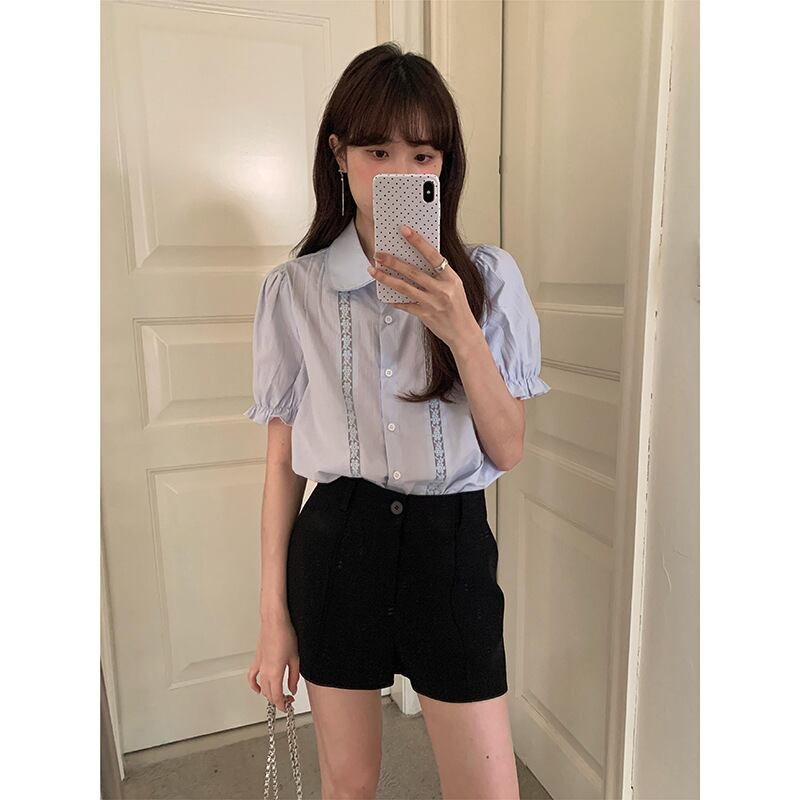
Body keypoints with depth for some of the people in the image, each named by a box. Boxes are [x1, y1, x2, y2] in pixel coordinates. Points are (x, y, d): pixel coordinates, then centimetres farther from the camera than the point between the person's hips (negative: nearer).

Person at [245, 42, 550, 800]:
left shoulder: (488, 277, -3)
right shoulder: (293, 288, -4)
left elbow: (507, 449, -6)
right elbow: (282, 459, -1)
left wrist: (461, 330, -21)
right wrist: (273, 616, 3)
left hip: (449, 546, 0)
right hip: (336, 545, 1)